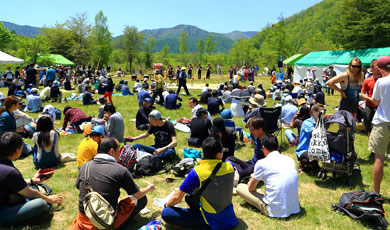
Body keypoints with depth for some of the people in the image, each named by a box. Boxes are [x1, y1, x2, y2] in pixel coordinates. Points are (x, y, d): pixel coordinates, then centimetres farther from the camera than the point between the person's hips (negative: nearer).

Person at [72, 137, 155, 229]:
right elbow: (138, 195, -3)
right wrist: (149, 188, 19)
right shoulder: (121, 170, -13)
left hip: (83, 222, 5)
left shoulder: (84, 166, -2)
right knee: (142, 199, 9)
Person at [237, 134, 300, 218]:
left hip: (275, 211, -6)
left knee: (240, 187, 5)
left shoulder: (261, 163, -7)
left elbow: (251, 188, 6)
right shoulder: (290, 159, 8)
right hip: (295, 208, 6)